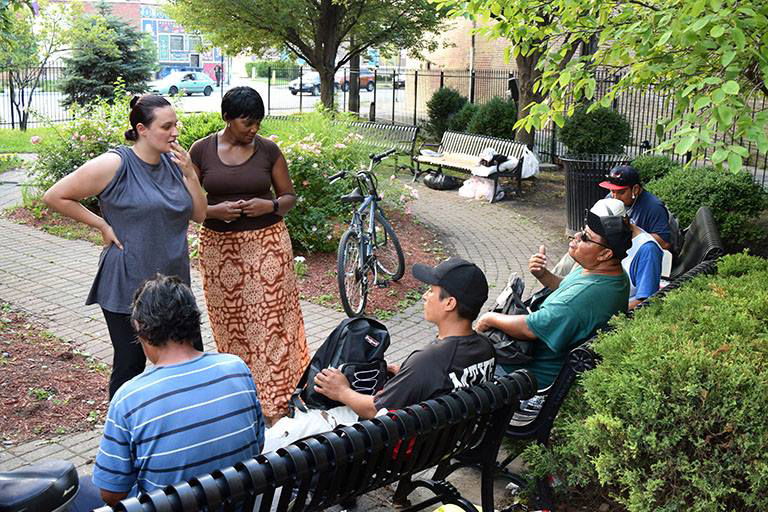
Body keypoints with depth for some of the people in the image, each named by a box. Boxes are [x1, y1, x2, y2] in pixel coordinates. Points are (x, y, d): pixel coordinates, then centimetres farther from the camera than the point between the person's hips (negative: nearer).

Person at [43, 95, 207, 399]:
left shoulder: (175, 162, 4)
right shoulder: (114, 165, -13)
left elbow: (199, 215, 4)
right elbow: (55, 197, -8)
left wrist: (189, 174, -9)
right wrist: (102, 225, -10)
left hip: (174, 282, 6)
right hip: (127, 286, -6)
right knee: (130, 366, 6)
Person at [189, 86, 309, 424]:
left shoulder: (268, 150, 0)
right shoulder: (201, 151, 0)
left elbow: (289, 197, 7)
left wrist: (270, 205, -14)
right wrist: (215, 210, -15)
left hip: (267, 244, -1)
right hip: (220, 247, 1)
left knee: (271, 321, -3)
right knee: (231, 323, 8)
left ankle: (275, 403, 6)